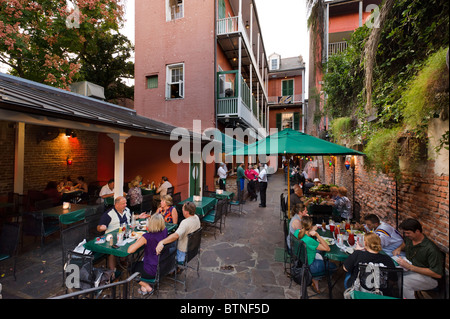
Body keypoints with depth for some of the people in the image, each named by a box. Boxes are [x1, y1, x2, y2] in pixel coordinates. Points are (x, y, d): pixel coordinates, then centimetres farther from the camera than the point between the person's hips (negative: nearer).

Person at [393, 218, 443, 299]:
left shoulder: (431, 249, -23)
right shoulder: (409, 238, -1)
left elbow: (438, 274, -22)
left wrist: (410, 267, -28)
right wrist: (399, 248, 4)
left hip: (428, 276, -7)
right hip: (409, 269, 7)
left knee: (402, 282, -35)